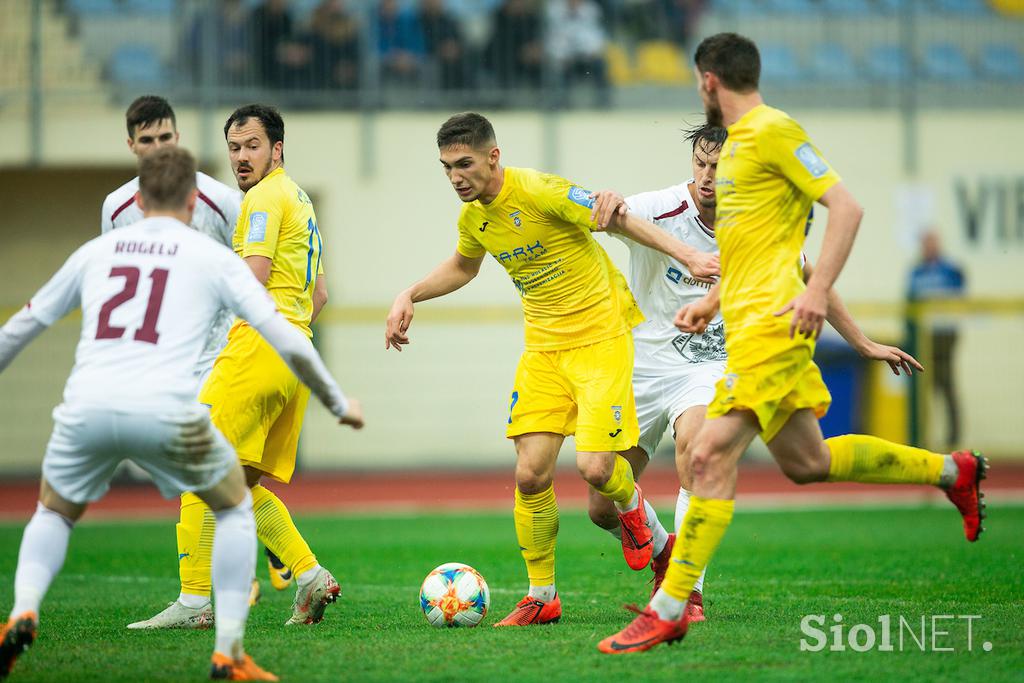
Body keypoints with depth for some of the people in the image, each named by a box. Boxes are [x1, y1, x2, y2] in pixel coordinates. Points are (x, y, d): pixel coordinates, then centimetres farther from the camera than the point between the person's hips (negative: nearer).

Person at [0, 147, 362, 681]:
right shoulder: (213, 258, 14)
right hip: (166, 411, -2)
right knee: (235, 507, 22)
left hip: (86, 409, 3)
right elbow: (287, 341, 11)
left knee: (54, 513, 29)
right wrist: (339, 404, 26)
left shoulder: (95, 251, 22)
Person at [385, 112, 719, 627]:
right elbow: (462, 267, 27)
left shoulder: (541, 192, -20)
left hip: (600, 338, -6)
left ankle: (631, 506, 21)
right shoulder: (473, 218, 4)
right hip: (543, 347, 6)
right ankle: (541, 598, 8)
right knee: (530, 475, -6)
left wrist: (685, 255, -17)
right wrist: (409, 296, 16)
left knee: (594, 468, -17)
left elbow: (618, 220, -12)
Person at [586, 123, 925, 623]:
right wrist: (608, 201, -61)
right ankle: (662, 553, 36)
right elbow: (596, 212, -36)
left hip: (711, 367, 0)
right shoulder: (660, 211, -17)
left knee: (693, 440, -35)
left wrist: (864, 345, 17)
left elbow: (810, 279, 13)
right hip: (644, 365, 0)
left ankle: (689, 590, -25)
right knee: (603, 508, 1)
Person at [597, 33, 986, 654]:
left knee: (712, 456, -15)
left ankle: (669, 611, -16)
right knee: (806, 462, 16)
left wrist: (817, 291, -24)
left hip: (771, 322, -10)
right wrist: (709, 303, 21)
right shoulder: (738, 140, 20)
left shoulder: (774, 130, -9)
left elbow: (846, 207, -16)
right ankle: (952, 471, 29)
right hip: (746, 321, 10)